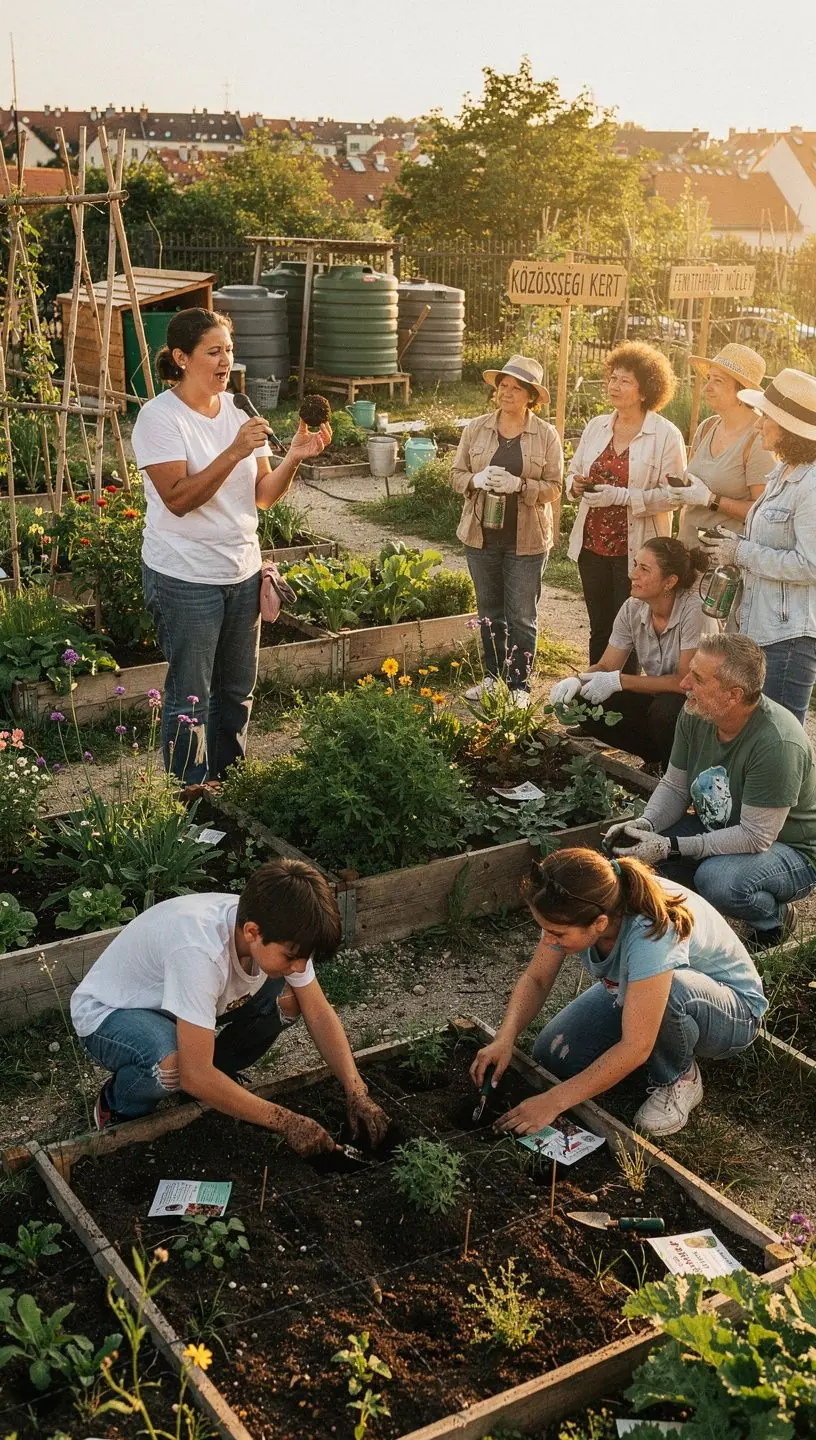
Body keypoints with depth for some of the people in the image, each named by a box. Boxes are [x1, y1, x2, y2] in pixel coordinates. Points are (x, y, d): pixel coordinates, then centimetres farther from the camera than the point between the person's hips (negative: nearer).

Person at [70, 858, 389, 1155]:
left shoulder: (281, 931, -20)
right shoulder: (201, 949, -41)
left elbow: (319, 1014, -6)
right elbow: (195, 1076, -38)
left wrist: (356, 1092, -18)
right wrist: (286, 1122, -31)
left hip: (175, 996, 7)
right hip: (108, 1012, -6)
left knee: (287, 999, -13)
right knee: (172, 1065, -37)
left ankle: (218, 1079, 9)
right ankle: (120, 1107, -4)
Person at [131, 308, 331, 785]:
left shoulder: (239, 410, 5)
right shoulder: (160, 416, -13)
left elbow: (263, 496, 4)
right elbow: (178, 499, -23)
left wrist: (294, 458, -13)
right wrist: (234, 452, -30)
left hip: (243, 573, 7)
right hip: (185, 580, -6)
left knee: (237, 691, 17)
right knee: (191, 698, 3)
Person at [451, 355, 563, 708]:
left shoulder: (546, 435, -4)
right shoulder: (476, 429, 2)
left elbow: (554, 487, -6)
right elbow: (457, 475, 5)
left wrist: (519, 485, -22)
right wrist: (477, 480, -16)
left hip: (527, 540, -3)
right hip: (482, 535, 3)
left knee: (521, 617, 2)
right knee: (489, 612, 14)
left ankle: (519, 685, 12)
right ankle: (493, 676, 27)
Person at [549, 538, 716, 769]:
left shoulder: (694, 610, -25)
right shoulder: (633, 608, -6)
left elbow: (686, 681, -26)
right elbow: (606, 666, 1)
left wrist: (619, 681, -26)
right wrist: (577, 680, -23)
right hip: (655, 699, 6)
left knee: (664, 708, -37)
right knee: (584, 704, -14)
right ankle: (656, 758, 6)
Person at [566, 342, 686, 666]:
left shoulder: (666, 435, -9)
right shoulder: (596, 426, 8)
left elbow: (671, 496, -16)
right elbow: (573, 472, 17)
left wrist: (620, 496, -24)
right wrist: (576, 484, -7)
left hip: (636, 551, -5)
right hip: (592, 545, 5)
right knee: (599, 630, 15)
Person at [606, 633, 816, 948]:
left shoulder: (777, 744, -33)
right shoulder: (695, 716, -11)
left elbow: (756, 837, -30)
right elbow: (674, 787, 3)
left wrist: (672, 847, -31)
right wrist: (645, 824, -19)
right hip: (719, 830, 7)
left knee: (717, 880, -36)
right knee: (633, 847, -14)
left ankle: (774, 917, -3)